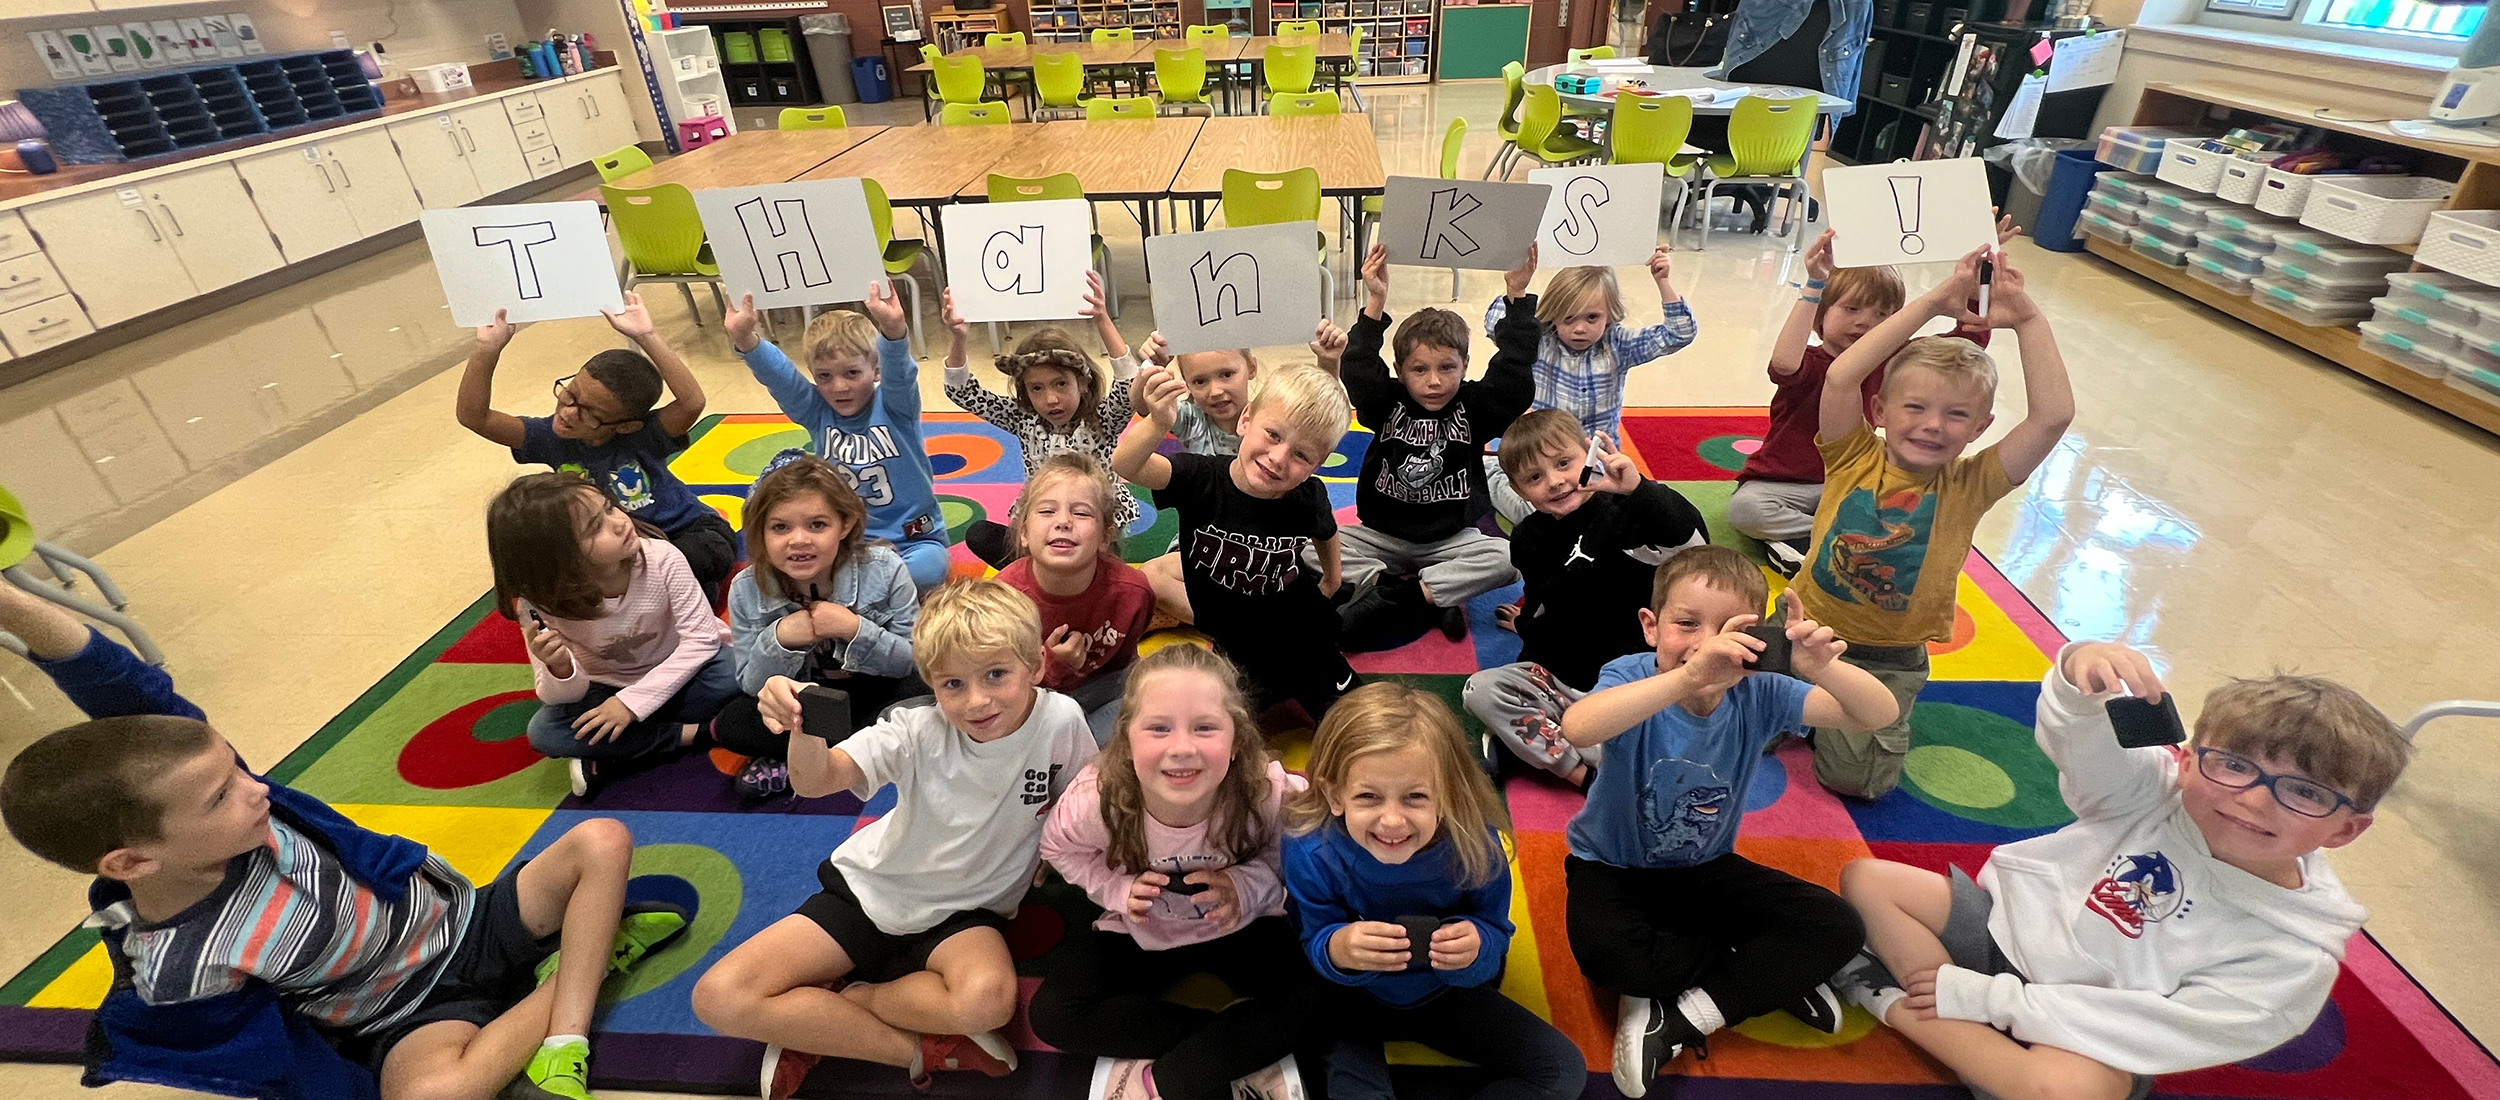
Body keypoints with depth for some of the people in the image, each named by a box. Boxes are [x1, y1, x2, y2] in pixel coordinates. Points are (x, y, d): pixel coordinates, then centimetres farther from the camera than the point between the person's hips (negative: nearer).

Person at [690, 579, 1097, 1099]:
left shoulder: (1061, 721, -20)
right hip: (872, 889, 2)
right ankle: (920, 1050, -6)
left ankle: (814, 1022, -7)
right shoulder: (919, 731, -19)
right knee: (718, 998, -12)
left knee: (987, 999, -35)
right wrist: (805, 729, -50)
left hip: (965, 911, -1)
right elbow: (818, 780, -31)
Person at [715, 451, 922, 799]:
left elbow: (916, 662, -17)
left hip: (876, 692, -1)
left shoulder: (884, 570, -20)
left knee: (921, 691, -31)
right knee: (731, 724, -21)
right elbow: (752, 686, -10)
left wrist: (856, 629, -33)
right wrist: (779, 639, -30)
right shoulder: (747, 591, -14)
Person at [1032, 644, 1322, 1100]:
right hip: (1139, 933, 1)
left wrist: (1249, 884, -26)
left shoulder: (1269, 794, -32)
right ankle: (1234, 1042, -10)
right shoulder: (1095, 800, -29)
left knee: (1311, 1001, -22)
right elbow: (1060, 849, -6)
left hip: (1242, 927, -1)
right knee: (1052, 1014, -16)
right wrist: (1119, 889, -20)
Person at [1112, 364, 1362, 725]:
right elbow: (1125, 466, -46)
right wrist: (1157, 424, -65)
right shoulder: (1202, 481, -29)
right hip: (1235, 652, -1)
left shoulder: (1308, 498, -21)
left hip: (1303, 640, 1)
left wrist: (1332, 575, 20)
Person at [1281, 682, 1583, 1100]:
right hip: (1353, 1002, -3)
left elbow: (1494, 934, -14)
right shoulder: (1311, 851, -30)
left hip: (1447, 994, 3)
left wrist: (1476, 946, -38)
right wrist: (1338, 949, -43)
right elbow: (1313, 943, -19)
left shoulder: (1475, 843, -27)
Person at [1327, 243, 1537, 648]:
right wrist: (1375, 304, -28)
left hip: (1450, 540, 0)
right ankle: (1433, 598, -24)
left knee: (1506, 559, -29)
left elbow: (1514, 370, -16)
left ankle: (1390, 594, -27)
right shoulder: (1388, 404, -4)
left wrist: (1518, 298, -19)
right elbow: (1358, 370, -21)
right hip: (1383, 537, 0)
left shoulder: (1475, 407, -4)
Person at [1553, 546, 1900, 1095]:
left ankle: (1678, 1019, -11)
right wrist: (1688, 676, -61)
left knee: (1837, 927, -10)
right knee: (1605, 951, -33)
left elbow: (1880, 715, -17)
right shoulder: (1632, 677, -27)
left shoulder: (1758, 693, -14)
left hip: (1706, 867, 4)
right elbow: (1577, 727, -50)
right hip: (1614, 866, -4)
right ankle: (1770, 975, -6)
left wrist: (1823, 668, -39)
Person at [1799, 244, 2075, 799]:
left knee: (1854, 778, -10)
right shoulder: (1854, 458, -10)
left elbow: (2054, 414, -20)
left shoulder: (1968, 486, -7)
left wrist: (2026, 318, -18)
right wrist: (1934, 302, -23)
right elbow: (1840, 376, -25)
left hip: (1891, 660, 0)